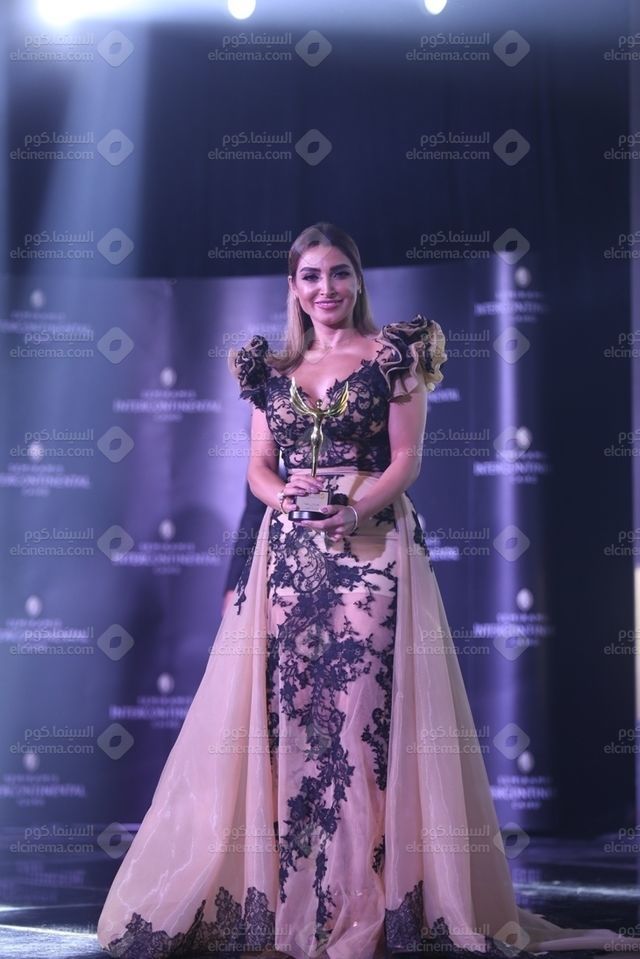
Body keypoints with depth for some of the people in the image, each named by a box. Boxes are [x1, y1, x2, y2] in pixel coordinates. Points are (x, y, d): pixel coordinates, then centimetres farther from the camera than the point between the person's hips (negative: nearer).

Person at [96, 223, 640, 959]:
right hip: (289, 550, 3)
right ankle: (279, 888, 7)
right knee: (281, 707, 0)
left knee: (368, 706, -8)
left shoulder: (395, 354, 5)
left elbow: (407, 457, -2)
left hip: (374, 548, -3)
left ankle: (372, 893, -2)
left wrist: (357, 508, -19)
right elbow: (258, 465, 11)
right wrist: (282, 496, -11)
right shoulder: (271, 369, 14)